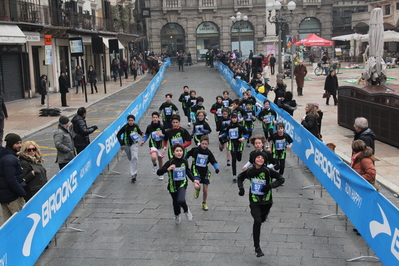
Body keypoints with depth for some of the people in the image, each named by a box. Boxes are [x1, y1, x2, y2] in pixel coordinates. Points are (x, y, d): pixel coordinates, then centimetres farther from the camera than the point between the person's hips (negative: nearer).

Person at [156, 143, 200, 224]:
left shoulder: (184, 161, -7)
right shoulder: (170, 162, -16)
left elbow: (188, 171, 14)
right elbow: (158, 172, -20)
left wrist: (194, 180, 10)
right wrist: (167, 169, -35)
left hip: (182, 184, 0)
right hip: (173, 185, 0)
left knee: (181, 200, -25)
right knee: (175, 202, 18)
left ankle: (187, 211, 8)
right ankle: (177, 216, 49)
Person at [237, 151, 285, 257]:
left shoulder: (268, 171, -14)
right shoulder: (250, 171, -8)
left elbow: (281, 179, -12)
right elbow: (240, 178, 12)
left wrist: (270, 186, -25)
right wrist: (241, 188, -4)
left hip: (266, 201, 1)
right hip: (254, 201, -1)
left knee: (261, 220, 19)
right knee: (257, 221, -15)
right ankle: (257, 248, -9)